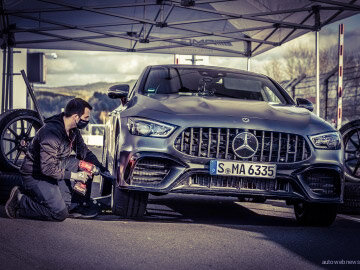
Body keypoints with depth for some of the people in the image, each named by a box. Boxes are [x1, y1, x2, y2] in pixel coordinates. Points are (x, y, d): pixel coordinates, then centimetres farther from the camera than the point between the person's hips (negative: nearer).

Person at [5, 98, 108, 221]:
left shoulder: (73, 130, -1)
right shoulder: (51, 133, -30)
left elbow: (84, 151, 13)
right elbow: (48, 168, -32)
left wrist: (101, 168, 0)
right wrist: (74, 175, -26)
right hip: (35, 176, -9)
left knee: (87, 164, 0)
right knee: (60, 213, -18)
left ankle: (78, 206, 7)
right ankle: (19, 201, -5)